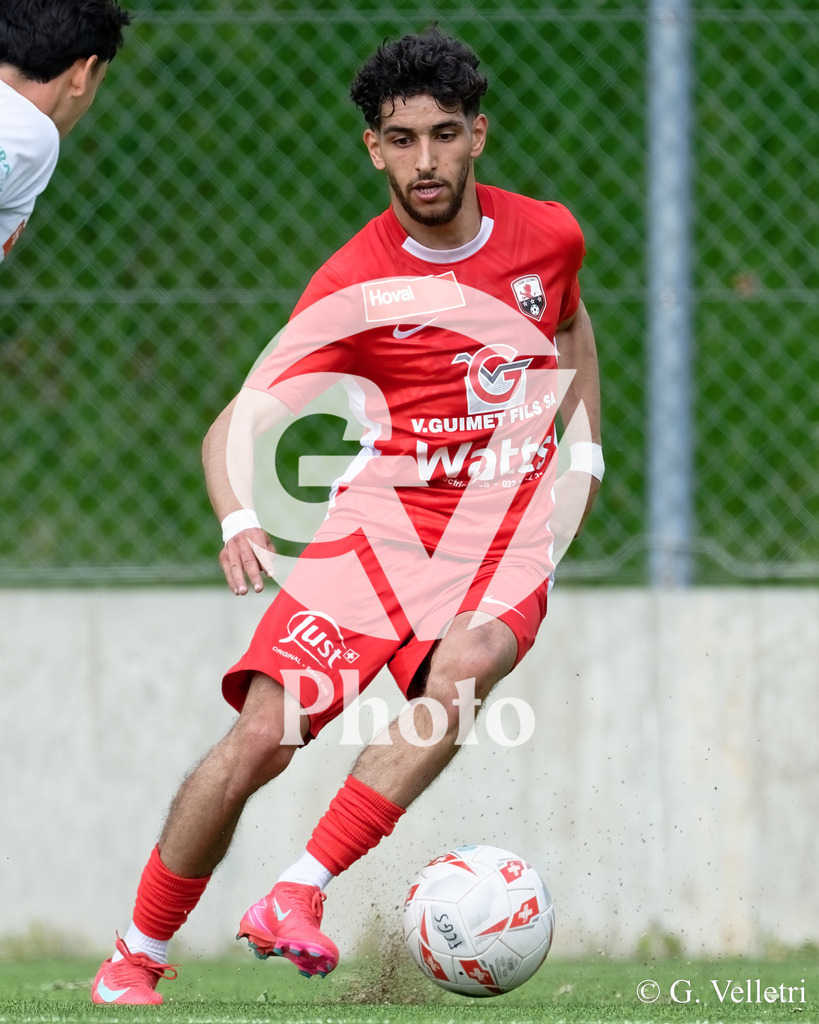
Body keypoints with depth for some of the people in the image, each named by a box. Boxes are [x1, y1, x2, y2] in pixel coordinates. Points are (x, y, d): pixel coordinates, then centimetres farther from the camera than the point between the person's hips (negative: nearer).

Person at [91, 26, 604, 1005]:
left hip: (509, 523, 2)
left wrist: (586, 450, 23)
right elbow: (233, 426, -10)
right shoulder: (354, 285, -8)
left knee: (463, 666, -33)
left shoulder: (547, 233, 3)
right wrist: (238, 522, -29)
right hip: (383, 511, -1)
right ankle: (135, 958, 2)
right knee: (260, 735, -16)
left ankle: (295, 896, -32)